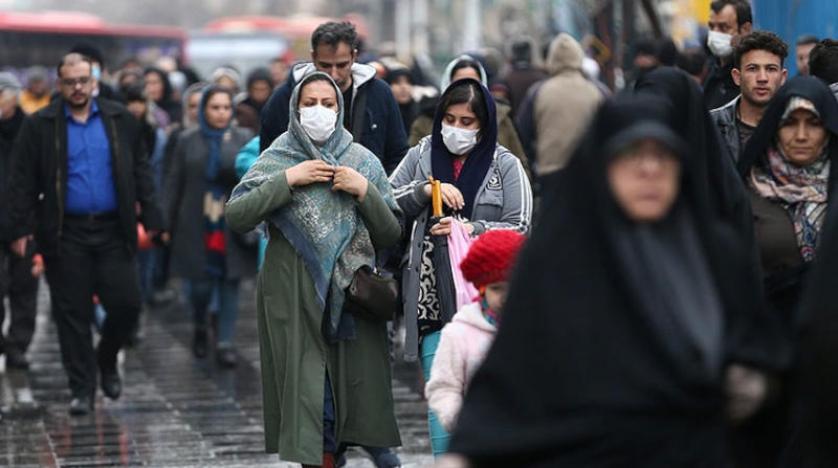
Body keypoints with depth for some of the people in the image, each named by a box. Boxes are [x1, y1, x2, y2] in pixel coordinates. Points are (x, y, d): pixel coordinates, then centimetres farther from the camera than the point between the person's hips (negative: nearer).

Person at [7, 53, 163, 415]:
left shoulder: (120, 120, 7)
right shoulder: (39, 126, 1)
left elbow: (140, 170, 10)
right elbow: (24, 181, 0)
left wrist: (150, 217, 3)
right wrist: (21, 229, -7)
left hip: (113, 230, 1)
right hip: (66, 233, -1)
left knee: (126, 303, -2)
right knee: (72, 313, 2)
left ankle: (107, 360, 26)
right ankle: (81, 388, 10)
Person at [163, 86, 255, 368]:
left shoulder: (244, 139, 6)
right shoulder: (187, 141, 6)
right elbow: (174, 184, 7)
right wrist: (167, 224, 3)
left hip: (232, 227, 0)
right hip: (197, 227, 0)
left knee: (230, 283, -1)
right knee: (200, 284, -1)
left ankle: (225, 342, 6)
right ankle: (200, 328, 27)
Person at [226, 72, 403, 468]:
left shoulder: (364, 162, 9)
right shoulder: (277, 159, 4)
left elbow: (391, 235, 7)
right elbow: (236, 216, -9)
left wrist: (365, 191, -8)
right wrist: (287, 180, -13)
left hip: (350, 293, 2)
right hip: (294, 299, -1)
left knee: (351, 386, -1)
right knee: (307, 391, -4)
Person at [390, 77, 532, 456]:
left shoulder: (505, 166, 3)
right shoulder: (421, 156, 9)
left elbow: (519, 229, -3)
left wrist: (473, 230, -18)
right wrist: (423, 190, -11)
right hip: (433, 300, 1)